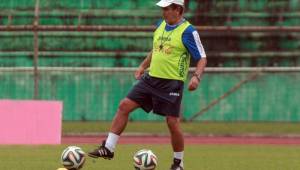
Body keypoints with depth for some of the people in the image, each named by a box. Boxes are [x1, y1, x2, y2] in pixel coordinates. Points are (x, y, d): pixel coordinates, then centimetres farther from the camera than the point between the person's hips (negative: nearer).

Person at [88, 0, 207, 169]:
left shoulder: (188, 31, -12)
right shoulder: (161, 25, 9)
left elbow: (202, 58, -12)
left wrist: (196, 76, -28)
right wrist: (143, 66, 19)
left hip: (172, 83, -7)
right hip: (151, 78, 7)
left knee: (173, 123, -6)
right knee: (124, 106, -1)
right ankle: (108, 148, 4)